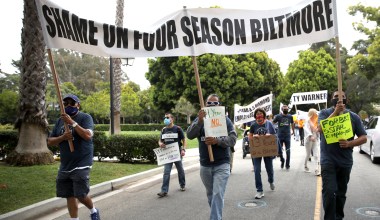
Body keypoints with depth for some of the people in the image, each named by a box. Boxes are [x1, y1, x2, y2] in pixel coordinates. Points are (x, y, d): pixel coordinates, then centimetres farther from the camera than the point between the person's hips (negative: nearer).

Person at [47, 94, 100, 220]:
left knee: (80, 195, -6)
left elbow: (88, 135, -21)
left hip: (81, 164, -5)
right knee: (69, 195, 7)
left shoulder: (85, 118, -5)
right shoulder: (60, 121, 12)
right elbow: (50, 141, 10)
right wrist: (63, 137, -10)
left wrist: (72, 122, -24)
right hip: (65, 166, 6)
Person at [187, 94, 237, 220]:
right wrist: (199, 121, -26)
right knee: (210, 194, 18)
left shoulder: (225, 120, 0)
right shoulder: (199, 120, 3)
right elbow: (189, 135, -11)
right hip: (205, 165, 3)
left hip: (222, 165, -2)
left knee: (218, 194, -11)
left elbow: (233, 139, -8)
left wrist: (217, 141, -25)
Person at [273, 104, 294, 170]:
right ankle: (282, 161, 30)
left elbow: (292, 123, 23)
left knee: (288, 151, 1)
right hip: (280, 136, -1)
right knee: (279, 150, 2)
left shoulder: (290, 117, 5)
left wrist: (293, 131, 32)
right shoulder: (278, 116, -3)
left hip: (287, 136, 1)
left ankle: (287, 164, 13)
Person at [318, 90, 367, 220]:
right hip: (328, 160, -3)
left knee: (341, 192, 14)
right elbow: (320, 129, -17)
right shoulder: (325, 113, 0)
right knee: (329, 191, -13)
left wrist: (349, 143, -14)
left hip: (345, 161, 3)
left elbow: (363, 138, 6)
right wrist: (336, 111, -20)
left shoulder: (354, 117, 5)